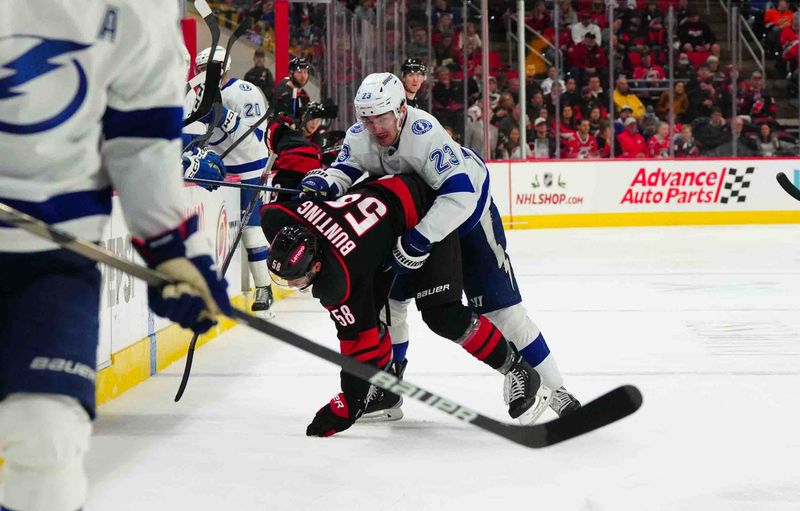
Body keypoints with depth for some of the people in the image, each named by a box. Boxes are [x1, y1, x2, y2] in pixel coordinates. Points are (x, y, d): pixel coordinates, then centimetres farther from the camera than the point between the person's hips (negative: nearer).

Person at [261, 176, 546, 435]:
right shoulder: (280, 220, -22)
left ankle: (516, 370, 1)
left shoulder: (337, 278, -35)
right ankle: (385, 386, 16)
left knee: (441, 314, -15)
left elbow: (359, 339, -26)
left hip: (425, 212, -9)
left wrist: (349, 406, -20)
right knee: (371, 307, 0)